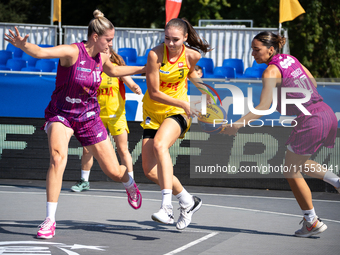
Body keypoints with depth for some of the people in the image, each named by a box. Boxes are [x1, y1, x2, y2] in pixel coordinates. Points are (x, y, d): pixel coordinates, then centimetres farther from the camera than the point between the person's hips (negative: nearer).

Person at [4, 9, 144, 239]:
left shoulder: (102, 57, -2)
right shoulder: (72, 52, -22)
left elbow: (112, 70, 23)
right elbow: (40, 52, -39)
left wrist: (144, 69, 27)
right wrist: (23, 46, -60)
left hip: (88, 117, 5)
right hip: (61, 114, -5)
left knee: (114, 172, 6)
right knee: (58, 157, -33)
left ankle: (130, 184, 47)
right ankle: (50, 220, -27)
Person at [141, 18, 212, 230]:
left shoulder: (192, 56, -8)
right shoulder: (155, 55, -16)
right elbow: (154, 93, -16)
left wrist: (200, 84, 9)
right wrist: (183, 103, -19)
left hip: (177, 113, -2)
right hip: (153, 112, 2)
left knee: (160, 145, -34)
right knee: (150, 171, -4)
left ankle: (167, 207, -42)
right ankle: (188, 201, 20)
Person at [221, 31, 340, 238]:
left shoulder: (272, 71, -12)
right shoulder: (290, 59, 11)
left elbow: (263, 108, -19)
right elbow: (313, 83, 21)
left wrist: (237, 124, -20)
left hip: (310, 121, -9)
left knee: (291, 172, 6)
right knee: (298, 164, 26)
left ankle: (312, 222, 11)